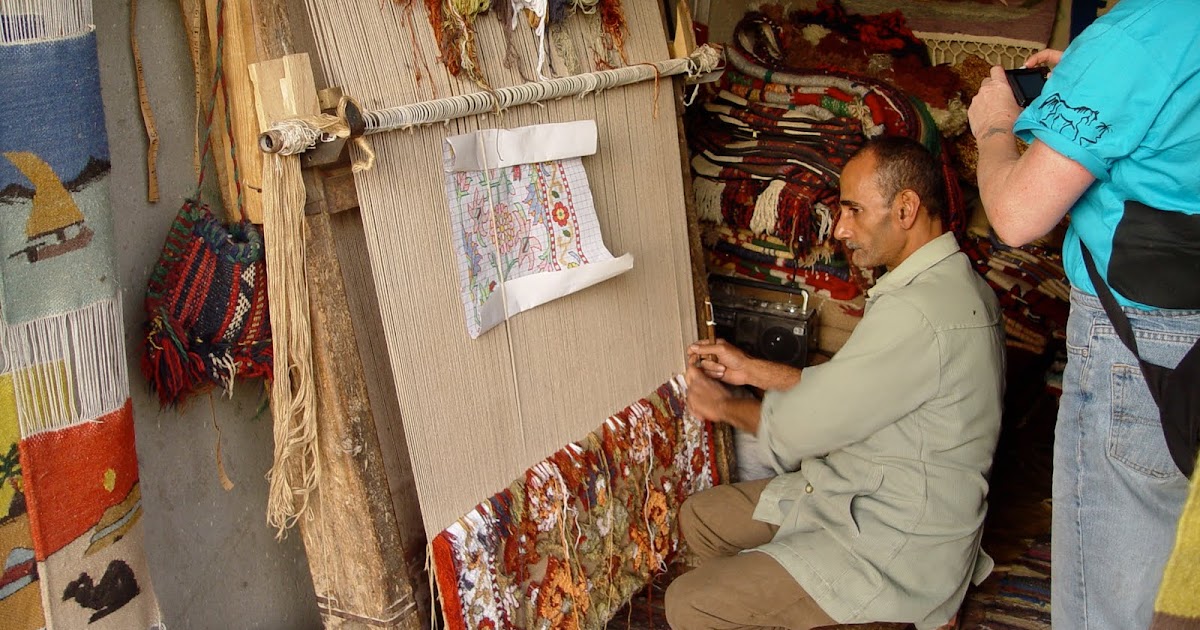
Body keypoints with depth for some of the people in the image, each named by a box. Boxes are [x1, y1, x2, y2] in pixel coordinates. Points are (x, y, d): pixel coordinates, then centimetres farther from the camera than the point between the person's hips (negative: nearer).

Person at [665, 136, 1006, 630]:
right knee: (698, 518, 14)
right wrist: (751, 370, 11)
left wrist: (725, 405, -1)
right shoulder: (946, 281, 5)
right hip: (865, 496, 10)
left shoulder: (916, 313, -29)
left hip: (897, 551, -10)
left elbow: (801, 427, -21)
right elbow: (845, 389, 12)